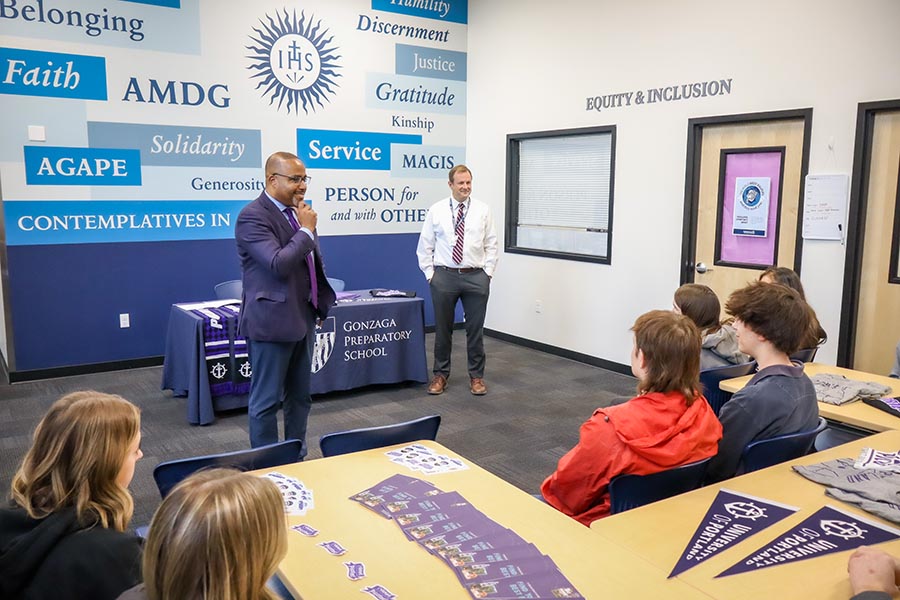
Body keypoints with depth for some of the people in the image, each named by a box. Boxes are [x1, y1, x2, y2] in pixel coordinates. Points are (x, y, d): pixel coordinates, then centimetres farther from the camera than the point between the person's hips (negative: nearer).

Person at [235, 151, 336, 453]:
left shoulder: (297, 212, 9)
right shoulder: (253, 216, -15)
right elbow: (279, 264, -27)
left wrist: (321, 297, 18)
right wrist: (306, 230, -16)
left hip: (303, 318, 8)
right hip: (272, 321, -8)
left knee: (300, 396, 16)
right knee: (267, 400, 4)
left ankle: (298, 459, 29)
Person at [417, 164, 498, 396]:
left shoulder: (483, 210, 4)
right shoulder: (436, 210, 2)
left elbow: (491, 245, 7)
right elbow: (425, 246, 5)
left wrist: (487, 272, 0)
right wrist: (430, 273, 0)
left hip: (476, 277, 0)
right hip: (444, 276, 0)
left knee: (475, 329, 6)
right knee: (442, 329, 8)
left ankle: (476, 376, 19)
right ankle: (440, 375, 22)